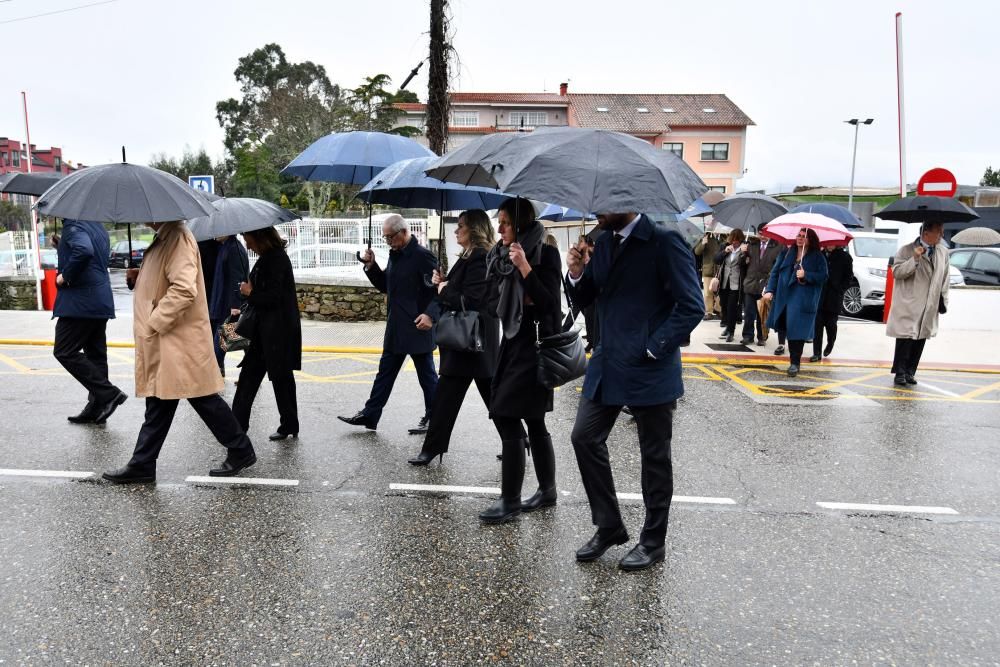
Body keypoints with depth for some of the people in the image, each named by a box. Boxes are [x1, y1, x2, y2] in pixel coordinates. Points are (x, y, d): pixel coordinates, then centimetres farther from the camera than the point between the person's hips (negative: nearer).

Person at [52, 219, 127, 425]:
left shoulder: (73, 224, -12)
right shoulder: (97, 226, 16)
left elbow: (84, 251, -32)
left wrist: (65, 276, -19)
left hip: (80, 301, -9)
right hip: (102, 301, 9)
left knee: (64, 352, -2)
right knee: (95, 354, 11)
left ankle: (108, 394, -6)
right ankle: (96, 408, 16)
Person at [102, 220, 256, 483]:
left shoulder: (178, 240, -16)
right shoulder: (165, 239, 16)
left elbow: (184, 289, -27)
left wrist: (154, 323, -20)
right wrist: (139, 279, 8)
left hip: (179, 341, -10)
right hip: (163, 342, 10)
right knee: (158, 401, 13)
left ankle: (240, 450, 13)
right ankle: (141, 464, 21)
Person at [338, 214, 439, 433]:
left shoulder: (423, 256, -14)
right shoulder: (395, 255, 11)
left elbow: (436, 290, -18)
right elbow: (385, 286, 17)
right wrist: (371, 266, 4)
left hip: (418, 328, -8)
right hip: (396, 328, 9)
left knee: (426, 374, 5)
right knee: (385, 371, 14)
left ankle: (432, 419, 17)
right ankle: (369, 414, 21)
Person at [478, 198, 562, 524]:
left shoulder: (544, 254, -8)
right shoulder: (500, 256, 10)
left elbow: (549, 301, -17)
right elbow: (494, 302, 12)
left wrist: (524, 267, -22)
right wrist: (518, 301, -7)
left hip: (535, 344, -7)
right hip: (513, 342, 7)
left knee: (506, 415, -10)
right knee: (533, 421, 13)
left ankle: (510, 500, -1)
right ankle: (547, 490, 25)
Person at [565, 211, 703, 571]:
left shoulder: (664, 241, -12)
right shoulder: (602, 243, 10)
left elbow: (692, 305, -16)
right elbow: (586, 298, 15)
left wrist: (655, 349, -17)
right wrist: (578, 274, -5)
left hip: (649, 370, -7)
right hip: (608, 364, 7)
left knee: (654, 456, 7)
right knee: (585, 437, 6)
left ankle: (653, 541, 24)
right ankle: (608, 526, 23)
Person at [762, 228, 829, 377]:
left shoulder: (817, 257, 2)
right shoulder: (787, 253, 11)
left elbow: (823, 276, -3)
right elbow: (775, 272, 8)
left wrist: (806, 275, -17)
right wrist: (770, 290, -3)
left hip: (803, 301, -4)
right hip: (784, 297, 4)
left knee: (797, 330, -8)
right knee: (784, 327, 8)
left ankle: (795, 363, -2)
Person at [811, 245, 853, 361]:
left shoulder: (845, 257, 1)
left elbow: (849, 277, 3)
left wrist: (839, 290, -7)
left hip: (834, 297, -1)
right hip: (819, 296, 1)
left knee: (830, 323, 4)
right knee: (817, 324, -2)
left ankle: (830, 344, 35)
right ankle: (816, 353, 3)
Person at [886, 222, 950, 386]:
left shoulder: (943, 252, 10)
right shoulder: (907, 250, -4)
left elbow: (945, 278, 15)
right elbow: (896, 272, -12)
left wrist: (943, 301, 12)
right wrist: (914, 259, -23)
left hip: (930, 307, 5)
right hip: (908, 306, -5)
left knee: (920, 340, 8)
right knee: (906, 339, -4)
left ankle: (910, 372, 17)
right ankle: (900, 373, 6)